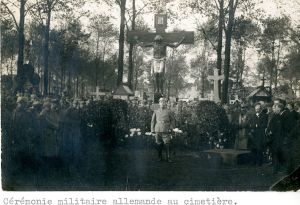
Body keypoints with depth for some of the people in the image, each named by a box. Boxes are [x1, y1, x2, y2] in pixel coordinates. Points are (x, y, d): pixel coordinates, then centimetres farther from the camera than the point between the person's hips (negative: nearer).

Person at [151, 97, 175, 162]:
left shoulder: (169, 112, 4)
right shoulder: (156, 112, 8)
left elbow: (172, 120, 8)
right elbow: (153, 121, 11)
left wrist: (171, 128, -2)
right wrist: (152, 130, 5)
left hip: (166, 131, -1)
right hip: (158, 131, 1)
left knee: (167, 145, -4)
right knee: (159, 145, 5)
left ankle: (168, 158, 3)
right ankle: (160, 157, 18)